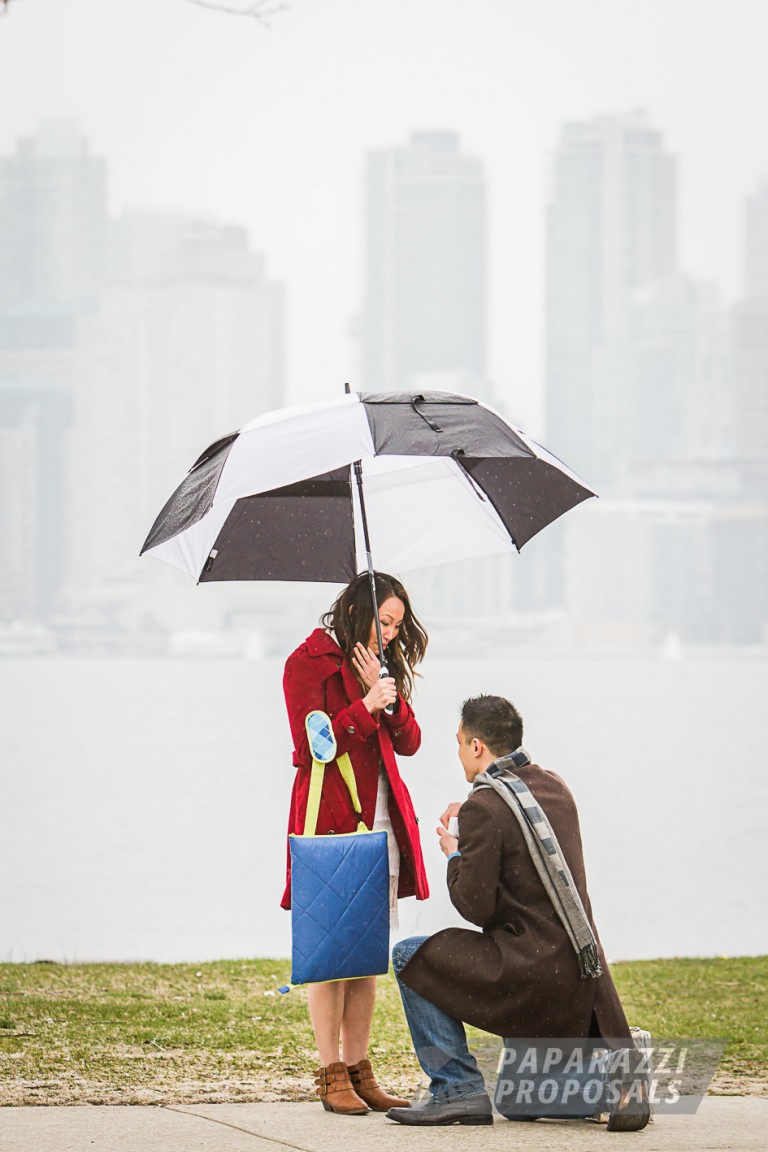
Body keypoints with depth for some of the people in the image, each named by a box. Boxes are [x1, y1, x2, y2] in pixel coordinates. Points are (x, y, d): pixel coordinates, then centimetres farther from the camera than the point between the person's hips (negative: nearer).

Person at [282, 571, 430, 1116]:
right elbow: (311, 745, -12)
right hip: (330, 820, -7)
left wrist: (388, 692, -4)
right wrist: (366, 706, -15)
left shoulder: (382, 664, 18)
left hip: (380, 822, 7)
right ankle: (332, 1074, -3)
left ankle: (359, 1069, 8)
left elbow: (409, 741, 10)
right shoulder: (308, 662, -3)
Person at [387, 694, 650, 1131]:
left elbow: (476, 907, -13)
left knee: (411, 958, 3)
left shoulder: (485, 806, -13)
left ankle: (459, 1087, -1)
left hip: (530, 970, -8)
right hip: (584, 972, 8)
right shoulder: (555, 787, 11)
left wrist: (454, 855, 4)